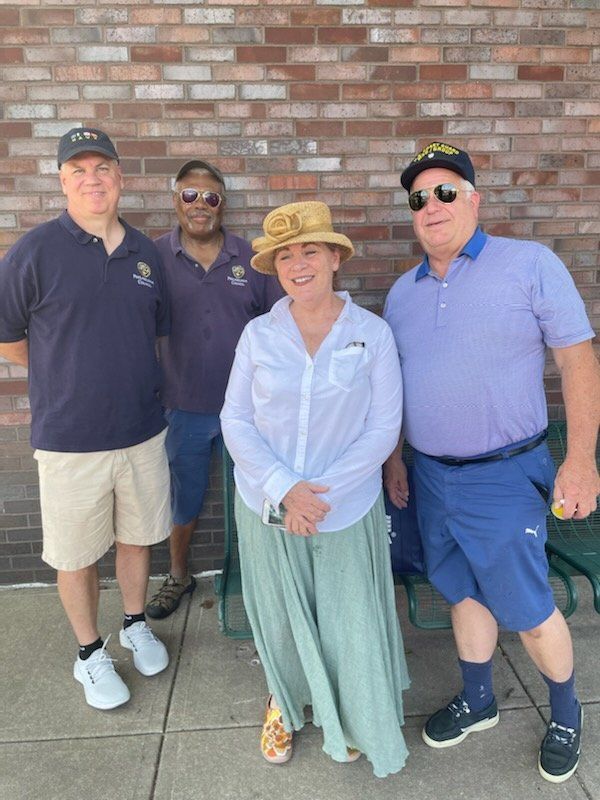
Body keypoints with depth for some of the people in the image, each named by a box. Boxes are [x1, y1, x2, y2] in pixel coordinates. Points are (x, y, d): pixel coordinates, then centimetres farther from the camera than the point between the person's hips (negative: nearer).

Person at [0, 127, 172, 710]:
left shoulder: (144, 253, 4)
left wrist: (128, 379, 12)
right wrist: (67, 379, 5)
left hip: (143, 430, 4)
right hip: (70, 439, -3)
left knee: (138, 536, 19)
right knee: (76, 555, 11)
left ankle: (135, 626, 44)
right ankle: (90, 654, 35)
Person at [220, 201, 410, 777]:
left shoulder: (372, 334, -7)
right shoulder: (258, 334, -4)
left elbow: (382, 429, -8)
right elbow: (235, 419, -4)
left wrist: (322, 492, -16)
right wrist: (284, 488, -16)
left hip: (346, 509, -1)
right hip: (267, 507, 1)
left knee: (349, 621, 11)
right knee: (280, 619, 16)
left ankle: (347, 716, 44)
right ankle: (285, 702, 48)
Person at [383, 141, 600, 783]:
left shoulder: (531, 264, -8)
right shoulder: (402, 291, 8)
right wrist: (393, 456, 13)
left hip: (503, 476, -5)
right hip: (430, 473, 5)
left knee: (525, 609, 7)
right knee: (463, 592, 19)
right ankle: (476, 701, 42)